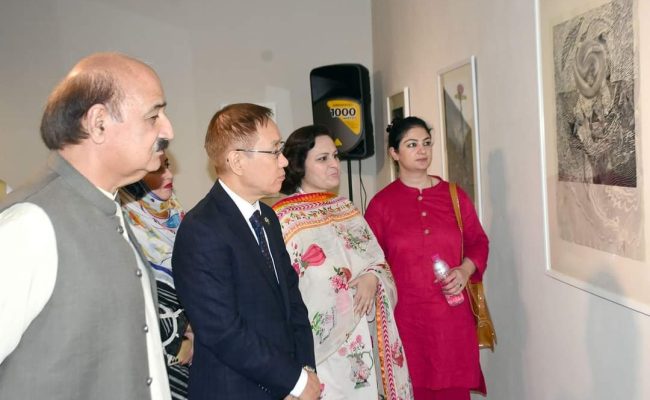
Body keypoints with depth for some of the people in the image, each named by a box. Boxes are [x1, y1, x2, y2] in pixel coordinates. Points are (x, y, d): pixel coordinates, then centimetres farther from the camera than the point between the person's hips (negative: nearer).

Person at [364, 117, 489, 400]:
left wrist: (466, 269, -6)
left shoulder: (454, 195, 6)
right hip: (406, 316, -2)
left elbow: (478, 241, 11)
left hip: (453, 313, 2)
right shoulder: (381, 203, 0)